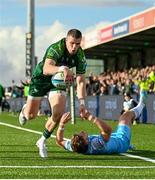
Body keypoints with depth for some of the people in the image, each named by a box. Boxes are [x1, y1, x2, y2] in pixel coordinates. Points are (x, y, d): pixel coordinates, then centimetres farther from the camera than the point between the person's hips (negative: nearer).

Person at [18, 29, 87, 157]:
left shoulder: (80, 56, -19)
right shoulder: (55, 48, -34)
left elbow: (80, 81, -15)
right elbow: (46, 69, -51)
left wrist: (82, 102, -27)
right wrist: (63, 68, -70)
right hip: (41, 78, -3)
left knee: (59, 113, -16)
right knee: (31, 115, 3)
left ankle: (42, 141, 8)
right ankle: (25, 109, 44)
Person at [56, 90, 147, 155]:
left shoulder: (74, 147, -34)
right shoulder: (96, 145, -51)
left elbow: (60, 140, -17)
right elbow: (108, 129, -60)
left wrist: (62, 123, -30)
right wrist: (90, 117, -59)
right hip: (121, 141, -6)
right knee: (127, 115, 12)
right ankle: (141, 104, 46)